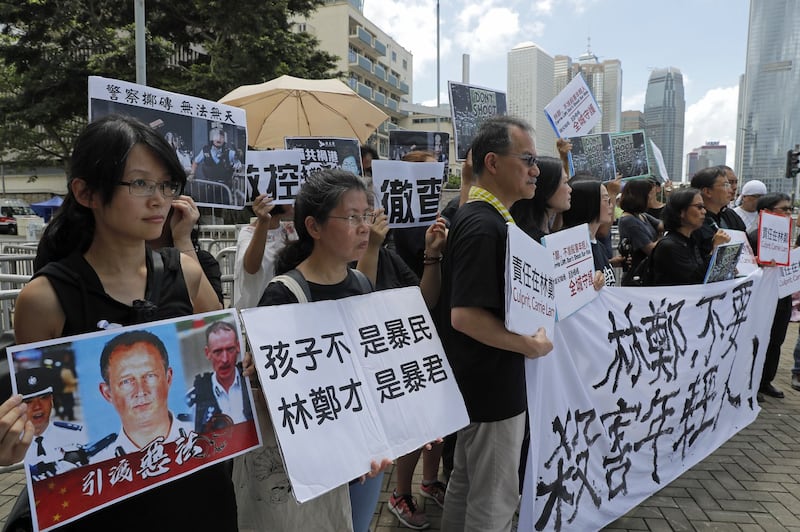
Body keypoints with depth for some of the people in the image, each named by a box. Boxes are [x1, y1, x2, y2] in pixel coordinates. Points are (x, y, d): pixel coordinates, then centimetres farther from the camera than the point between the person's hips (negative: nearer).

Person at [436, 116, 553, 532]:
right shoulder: (484, 225, -23)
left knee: (465, 484, 24)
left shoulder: (478, 216, 9)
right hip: (493, 387, -10)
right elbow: (464, 315, -29)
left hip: (477, 382, 10)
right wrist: (530, 345, -19)